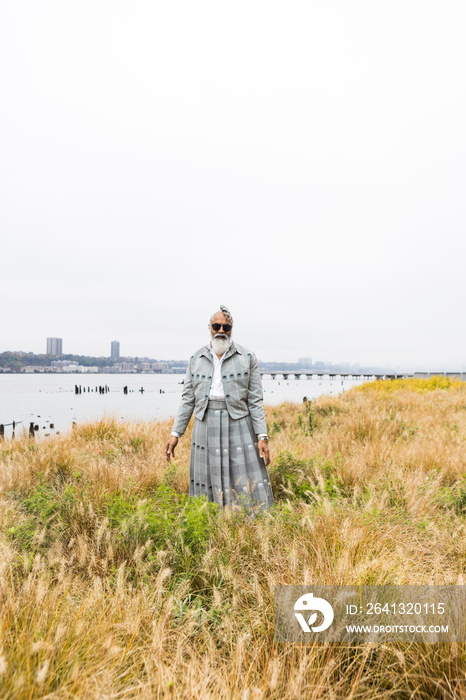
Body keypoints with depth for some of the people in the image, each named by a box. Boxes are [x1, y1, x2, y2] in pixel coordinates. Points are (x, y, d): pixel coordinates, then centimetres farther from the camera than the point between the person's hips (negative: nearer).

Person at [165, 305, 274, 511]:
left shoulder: (247, 358, 0)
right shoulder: (196, 359, 7)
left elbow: (255, 400, -2)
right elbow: (188, 399, 8)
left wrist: (262, 436, -8)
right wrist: (175, 433, 4)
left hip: (238, 425, -2)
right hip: (206, 427, 2)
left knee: (247, 487, 0)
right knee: (208, 485, 9)